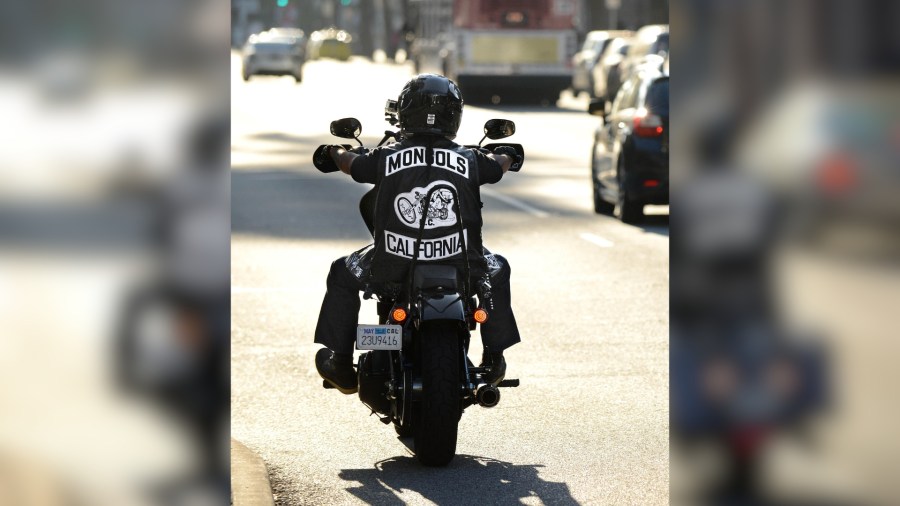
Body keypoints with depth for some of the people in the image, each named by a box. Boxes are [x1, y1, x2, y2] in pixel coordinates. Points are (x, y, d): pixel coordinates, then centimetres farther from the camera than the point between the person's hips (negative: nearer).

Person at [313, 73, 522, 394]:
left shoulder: (386, 158, 0)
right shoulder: (469, 160, 2)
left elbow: (350, 164, 22)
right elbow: (500, 165, 26)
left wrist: (335, 151, 47)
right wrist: (506, 154, 52)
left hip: (392, 270, -1)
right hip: (460, 269, 1)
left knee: (343, 274, 28)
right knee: (497, 270, 33)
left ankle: (341, 366, 28)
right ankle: (493, 361, 32)